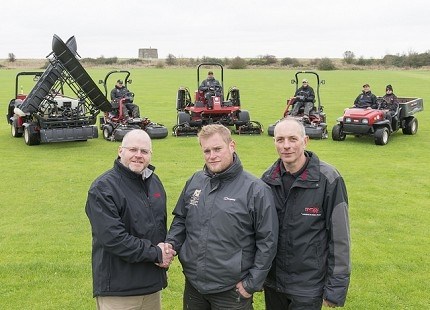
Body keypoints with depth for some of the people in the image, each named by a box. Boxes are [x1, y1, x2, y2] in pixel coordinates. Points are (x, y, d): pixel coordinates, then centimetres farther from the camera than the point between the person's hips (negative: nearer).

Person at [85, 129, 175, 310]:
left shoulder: (154, 181, 10)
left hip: (152, 283, 7)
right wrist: (156, 254, -16)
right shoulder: (103, 188, -14)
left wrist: (166, 250, -1)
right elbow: (112, 237, -22)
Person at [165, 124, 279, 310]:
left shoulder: (255, 189, -12)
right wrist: (171, 244, -2)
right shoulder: (194, 182, 3)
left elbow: (267, 241, -10)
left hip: (232, 291, -4)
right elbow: (181, 220, 15)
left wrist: (252, 283, -10)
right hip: (193, 286, 5)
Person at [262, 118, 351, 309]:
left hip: (309, 286, -4)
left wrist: (336, 287, -10)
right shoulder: (268, 178, -1)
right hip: (272, 281, 4)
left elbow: (339, 237, -12)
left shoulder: (328, 179, -15)